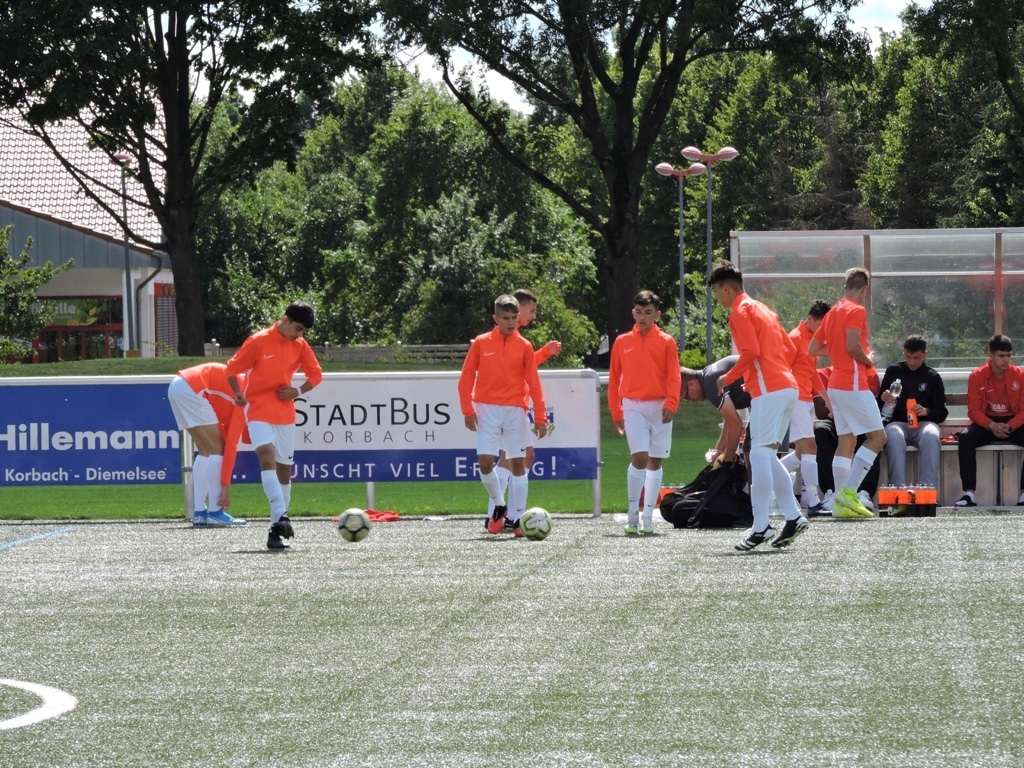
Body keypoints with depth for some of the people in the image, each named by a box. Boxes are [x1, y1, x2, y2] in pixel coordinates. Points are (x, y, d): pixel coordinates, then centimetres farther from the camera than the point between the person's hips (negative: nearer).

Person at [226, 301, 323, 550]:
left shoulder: (300, 345, 4)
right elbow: (232, 368, -3)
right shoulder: (258, 341, -9)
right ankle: (281, 518, -38)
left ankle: (278, 529, 19)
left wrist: (298, 391, -3)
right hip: (259, 411, -5)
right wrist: (239, 394, -18)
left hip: (286, 414, 5)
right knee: (267, 455, -25)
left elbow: (315, 374, 15)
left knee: (284, 466, 8)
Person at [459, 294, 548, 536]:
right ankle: (499, 505, 15)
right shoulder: (481, 343, 2)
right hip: (487, 410, 0)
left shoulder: (524, 346, 3)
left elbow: (533, 383, 3)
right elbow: (466, 377, 4)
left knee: (518, 463, 0)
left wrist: (540, 417, -1)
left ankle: (517, 517, 5)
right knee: (485, 462, -8)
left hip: (516, 411, 0)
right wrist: (468, 410, -4)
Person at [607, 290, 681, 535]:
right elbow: (614, 379, 11)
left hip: (660, 407, 1)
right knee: (639, 457, -15)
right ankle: (632, 515, -5)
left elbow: (674, 377, -2)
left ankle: (648, 518, 11)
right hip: (633, 407, -1)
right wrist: (616, 412, 8)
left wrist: (670, 404, -16)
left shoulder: (666, 342, 3)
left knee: (655, 461, 5)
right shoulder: (622, 342, 7)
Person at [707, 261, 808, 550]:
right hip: (788, 386, 9)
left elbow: (751, 352, -18)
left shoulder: (740, 312, -5)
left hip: (768, 390, -9)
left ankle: (760, 528, -13)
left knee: (760, 455, -9)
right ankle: (793, 517, 9)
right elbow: (789, 350, 22)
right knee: (768, 456, 14)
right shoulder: (762, 309, 23)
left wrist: (728, 378, -5)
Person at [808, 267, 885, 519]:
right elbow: (853, 345, -23)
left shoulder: (833, 313, 14)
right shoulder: (857, 311, -11)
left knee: (846, 441, 9)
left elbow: (813, 348, 18)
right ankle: (848, 491, -14)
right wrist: (868, 360, -5)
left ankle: (841, 502, 4)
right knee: (877, 436, -5)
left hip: (836, 384, 9)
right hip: (853, 384, -9)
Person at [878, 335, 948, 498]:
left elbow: (942, 413, 9)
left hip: (923, 423, 0)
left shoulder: (932, 377, 11)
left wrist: (926, 411, -13)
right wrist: (883, 399, -10)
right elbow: (879, 406, 15)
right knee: (894, 437, -37)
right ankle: (898, 489, -42)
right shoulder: (893, 371, 11)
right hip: (897, 423, 0)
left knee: (931, 435, -36)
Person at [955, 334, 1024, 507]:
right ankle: (969, 493, -36)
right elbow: (974, 410, -7)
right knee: (965, 437, -32)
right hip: (986, 424, -1)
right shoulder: (977, 376, -6)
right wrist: (991, 425, -26)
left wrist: (1009, 426, -23)